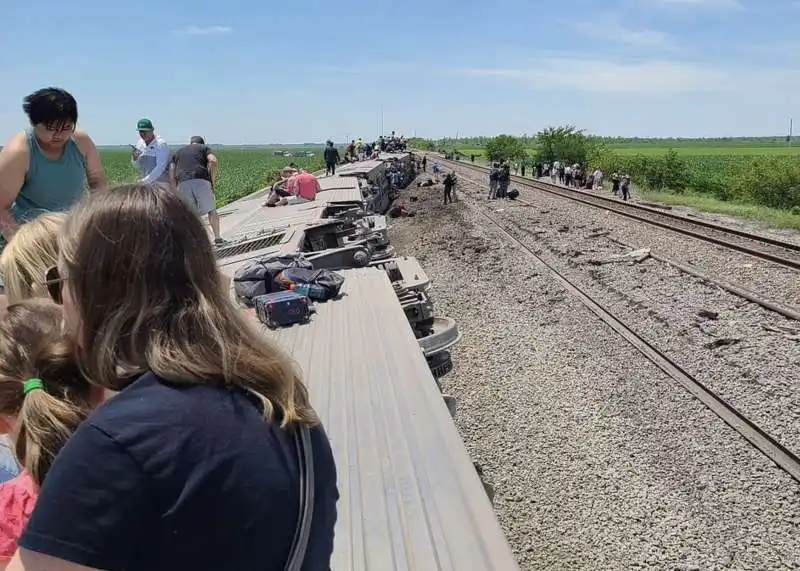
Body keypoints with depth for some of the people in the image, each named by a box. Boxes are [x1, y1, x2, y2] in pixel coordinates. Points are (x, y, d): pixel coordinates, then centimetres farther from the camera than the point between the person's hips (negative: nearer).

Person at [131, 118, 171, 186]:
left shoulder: (161, 144, -11)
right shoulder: (140, 143, 9)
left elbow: (160, 167, -18)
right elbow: (138, 167, 16)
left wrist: (145, 180, -22)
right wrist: (135, 158, -6)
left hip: (161, 184, -6)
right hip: (146, 184, 6)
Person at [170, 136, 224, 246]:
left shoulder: (178, 152, 30)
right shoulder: (204, 148, 22)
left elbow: (171, 175, 18)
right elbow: (213, 161, -1)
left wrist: (176, 194, 18)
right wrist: (213, 180, 6)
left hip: (183, 184, 2)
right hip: (201, 181, -2)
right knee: (211, 210, 10)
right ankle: (217, 238, 6)